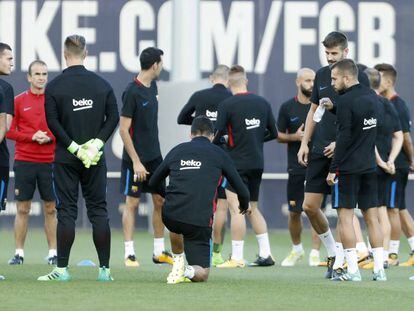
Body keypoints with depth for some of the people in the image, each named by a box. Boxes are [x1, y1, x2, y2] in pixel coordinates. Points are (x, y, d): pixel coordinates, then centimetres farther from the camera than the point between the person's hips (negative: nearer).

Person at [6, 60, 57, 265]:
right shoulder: (19, 101, 3)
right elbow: (10, 131, 1)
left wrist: (49, 137, -11)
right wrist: (32, 137, -12)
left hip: (49, 162, 1)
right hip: (24, 162, -1)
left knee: (50, 208, 3)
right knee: (22, 209, 0)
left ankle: (53, 253, 8)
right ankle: (19, 253, 5)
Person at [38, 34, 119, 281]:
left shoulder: (54, 86, -5)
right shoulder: (102, 84, 3)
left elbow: (53, 122, -11)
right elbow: (113, 117, 0)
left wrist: (74, 147, -9)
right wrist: (97, 143, -4)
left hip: (66, 159, -2)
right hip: (96, 159, 2)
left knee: (66, 212, 0)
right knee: (99, 210, 6)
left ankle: (62, 269, -3)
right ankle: (105, 269, 4)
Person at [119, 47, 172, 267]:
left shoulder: (152, 87, 8)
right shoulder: (132, 92, -16)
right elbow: (123, 129, -17)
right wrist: (136, 161, -19)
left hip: (154, 156, 8)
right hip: (136, 158, -8)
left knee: (160, 201, 8)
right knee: (132, 203, -3)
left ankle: (159, 252, 16)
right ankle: (129, 253, 1)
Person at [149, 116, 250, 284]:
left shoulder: (177, 150, 15)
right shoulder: (218, 153, 9)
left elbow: (153, 182, 24)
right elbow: (240, 188, 14)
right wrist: (244, 206, 37)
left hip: (170, 216, 2)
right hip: (200, 221, -2)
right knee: (201, 274, 11)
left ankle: (178, 266, 24)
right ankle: (189, 271, -20)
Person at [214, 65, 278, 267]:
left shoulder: (226, 105, -11)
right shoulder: (262, 103, 5)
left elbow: (218, 136, -13)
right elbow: (273, 133, 11)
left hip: (237, 162, -6)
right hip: (257, 163, 6)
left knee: (236, 209, -5)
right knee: (252, 208, 17)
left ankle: (237, 258, -7)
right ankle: (265, 254, 13)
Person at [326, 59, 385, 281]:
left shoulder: (346, 100, -13)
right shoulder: (371, 96, 10)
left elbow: (344, 137, -16)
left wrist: (333, 169, -13)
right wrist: (332, 108, 15)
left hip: (348, 167, -7)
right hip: (370, 166, 7)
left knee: (345, 216, -2)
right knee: (371, 217, 8)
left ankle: (352, 270, -7)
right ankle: (379, 269, 6)